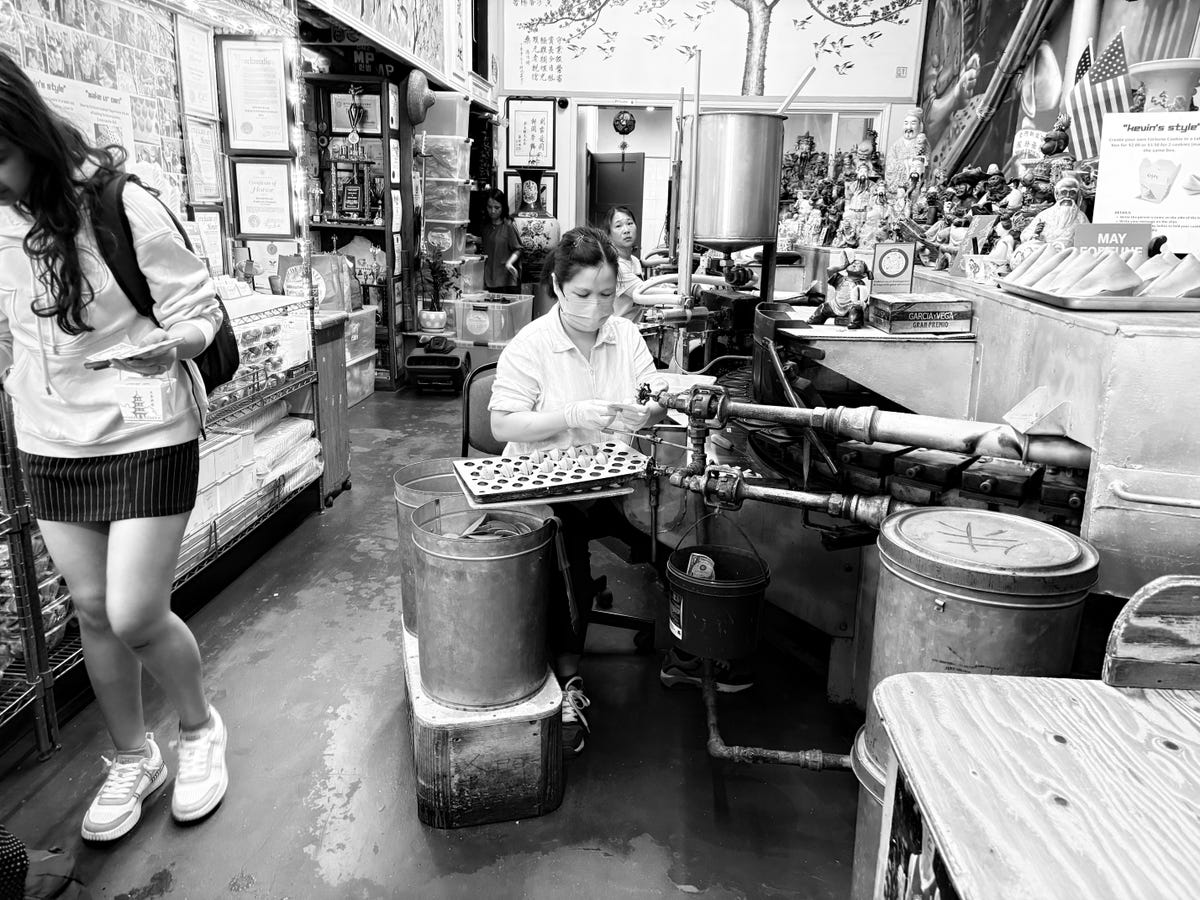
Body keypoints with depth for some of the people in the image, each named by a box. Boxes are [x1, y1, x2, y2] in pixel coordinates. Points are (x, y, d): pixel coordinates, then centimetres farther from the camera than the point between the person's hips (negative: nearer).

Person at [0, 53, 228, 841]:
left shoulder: (122, 206, -16)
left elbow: (201, 309, -13)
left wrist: (168, 346, -30)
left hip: (146, 438, -6)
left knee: (135, 615, -5)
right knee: (93, 610, 11)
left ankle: (201, 728, 25)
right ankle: (134, 759, 31)